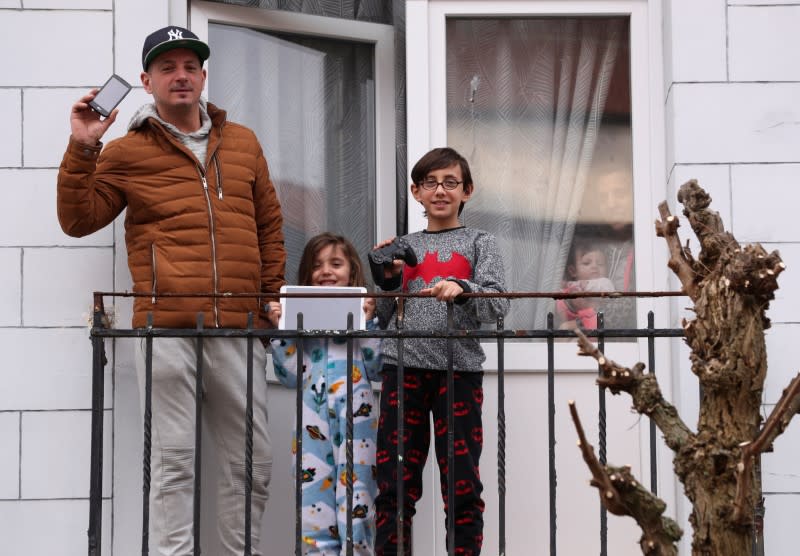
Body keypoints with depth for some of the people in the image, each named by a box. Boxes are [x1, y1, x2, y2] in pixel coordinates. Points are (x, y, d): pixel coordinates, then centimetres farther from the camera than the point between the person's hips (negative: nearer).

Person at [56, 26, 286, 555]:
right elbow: (79, 220, 5)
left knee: (252, 459, 6)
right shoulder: (127, 152, 8)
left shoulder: (243, 143, 17)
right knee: (175, 457, 0)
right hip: (166, 326, -3)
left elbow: (269, 225, 21)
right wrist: (83, 149, -6)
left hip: (239, 327, 3)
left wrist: (273, 296, 13)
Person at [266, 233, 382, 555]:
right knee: (314, 501, -1)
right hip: (314, 418, 2)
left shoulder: (366, 312, 8)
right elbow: (290, 377, 8)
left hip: (356, 415, -2)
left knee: (355, 498, -3)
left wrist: (368, 323, -6)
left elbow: (378, 371, 0)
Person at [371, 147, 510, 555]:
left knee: (462, 484, -1)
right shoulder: (404, 247, 16)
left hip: (459, 369, -2)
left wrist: (461, 288, -23)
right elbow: (386, 319, 16)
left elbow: (498, 305, -5)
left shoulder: (479, 243, 9)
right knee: (395, 482, 3)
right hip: (403, 368, 2)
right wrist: (391, 278, 0)